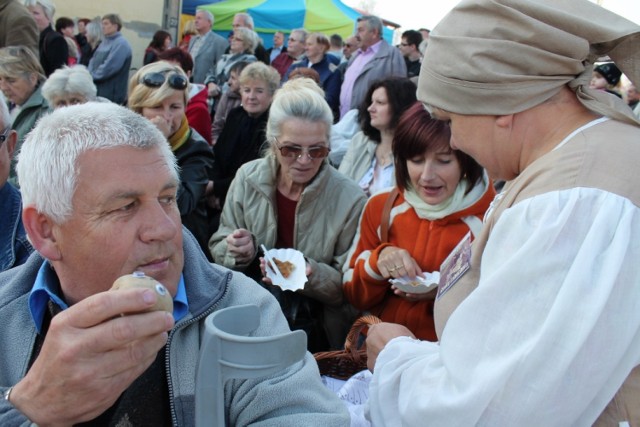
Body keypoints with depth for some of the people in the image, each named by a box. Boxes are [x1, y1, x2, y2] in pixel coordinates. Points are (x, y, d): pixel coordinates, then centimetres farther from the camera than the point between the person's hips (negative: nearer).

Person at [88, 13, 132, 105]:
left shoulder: (121, 44, -13)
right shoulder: (104, 42, 16)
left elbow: (109, 67, -21)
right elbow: (93, 62, 17)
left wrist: (92, 76, -11)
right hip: (97, 91, 9)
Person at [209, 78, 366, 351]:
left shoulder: (349, 200, -10)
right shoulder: (248, 178, -3)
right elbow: (219, 249, 8)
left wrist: (309, 273, -23)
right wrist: (241, 252, -15)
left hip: (312, 328, -1)